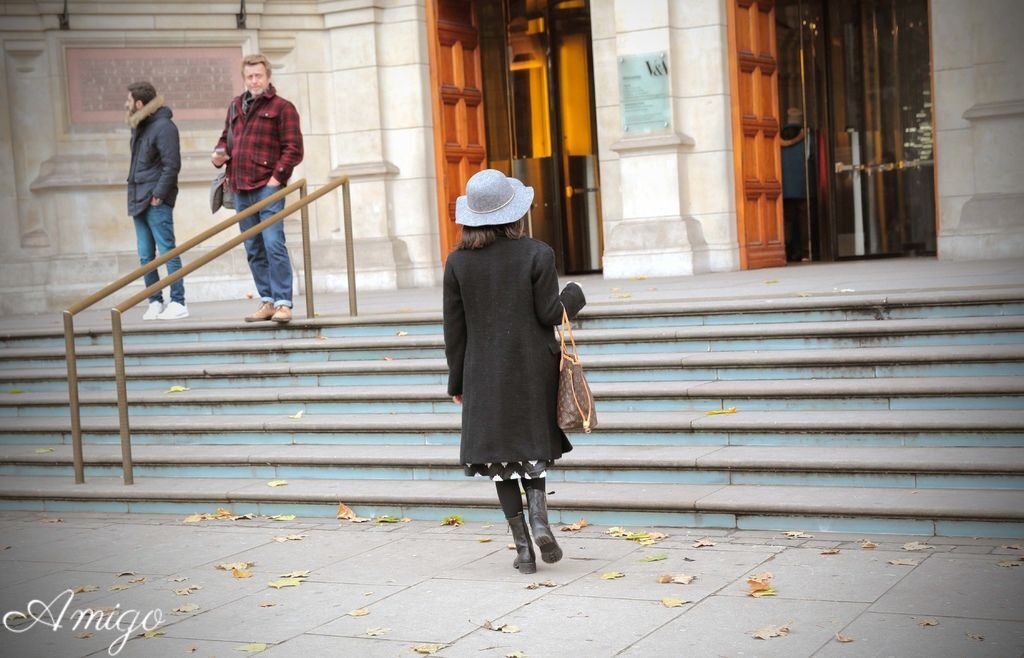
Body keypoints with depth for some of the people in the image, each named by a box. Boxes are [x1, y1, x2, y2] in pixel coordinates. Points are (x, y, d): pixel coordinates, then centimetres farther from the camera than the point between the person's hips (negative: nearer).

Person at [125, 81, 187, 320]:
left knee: (167, 251, -6)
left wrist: (158, 195, -16)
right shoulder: (138, 126, 14)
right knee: (146, 256, 9)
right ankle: (155, 302, 15)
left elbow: (172, 165, -16)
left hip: (157, 202, -9)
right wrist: (136, 194, 10)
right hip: (139, 200, 9)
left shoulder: (163, 127, -12)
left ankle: (178, 303, -2)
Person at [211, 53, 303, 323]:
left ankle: (283, 303, -10)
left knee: (273, 244, -13)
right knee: (254, 250, 9)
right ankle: (267, 301, 16)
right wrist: (218, 154, 7)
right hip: (240, 189, 7)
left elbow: (294, 148, -6)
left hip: (268, 187, -6)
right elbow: (226, 137, 29)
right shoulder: (235, 106, 18)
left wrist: (277, 176, -14)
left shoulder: (282, 107, -1)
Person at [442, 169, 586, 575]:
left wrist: (457, 381, 10)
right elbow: (549, 314, -8)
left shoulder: (458, 262, -3)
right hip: (533, 369, -1)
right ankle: (538, 516, -8)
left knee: (500, 454, 8)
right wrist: (574, 295, 14)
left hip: (485, 374, 1)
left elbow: (454, 328, 1)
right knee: (534, 446, 16)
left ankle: (523, 546, 7)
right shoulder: (537, 254, -9)